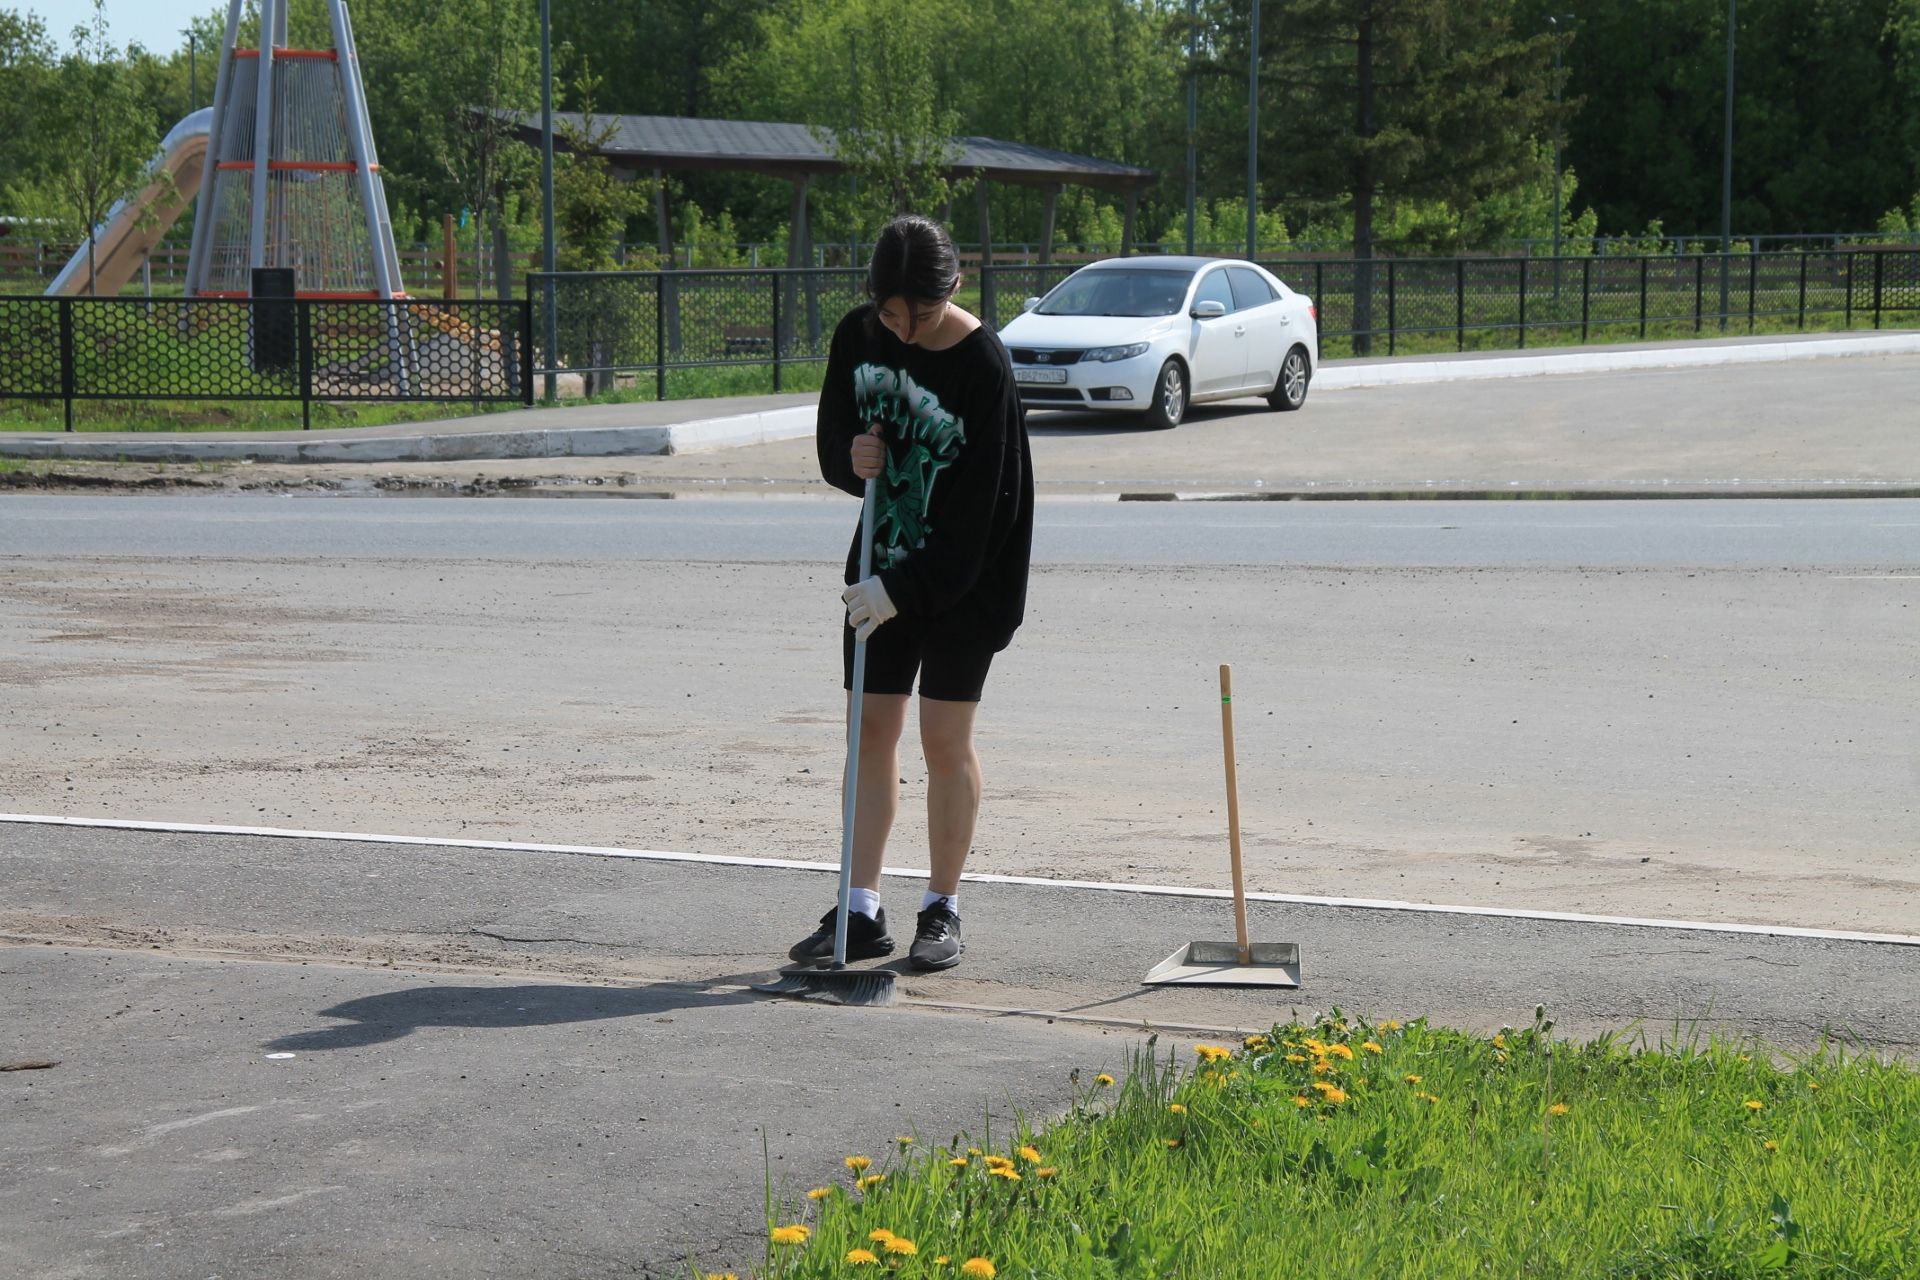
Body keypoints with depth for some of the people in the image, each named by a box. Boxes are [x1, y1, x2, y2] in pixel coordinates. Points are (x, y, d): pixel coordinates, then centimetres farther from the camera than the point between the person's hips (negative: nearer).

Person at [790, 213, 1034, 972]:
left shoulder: (982, 365, -20)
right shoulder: (858, 337, -3)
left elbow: (976, 505, -21)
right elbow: (833, 435, 10)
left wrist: (904, 588, -23)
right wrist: (851, 459, -14)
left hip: (963, 575, -5)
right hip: (881, 566, 5)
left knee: (944, 738, 0)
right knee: (869, 730, 5)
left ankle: (942, 911, 13)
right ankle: (862, 914, 11)